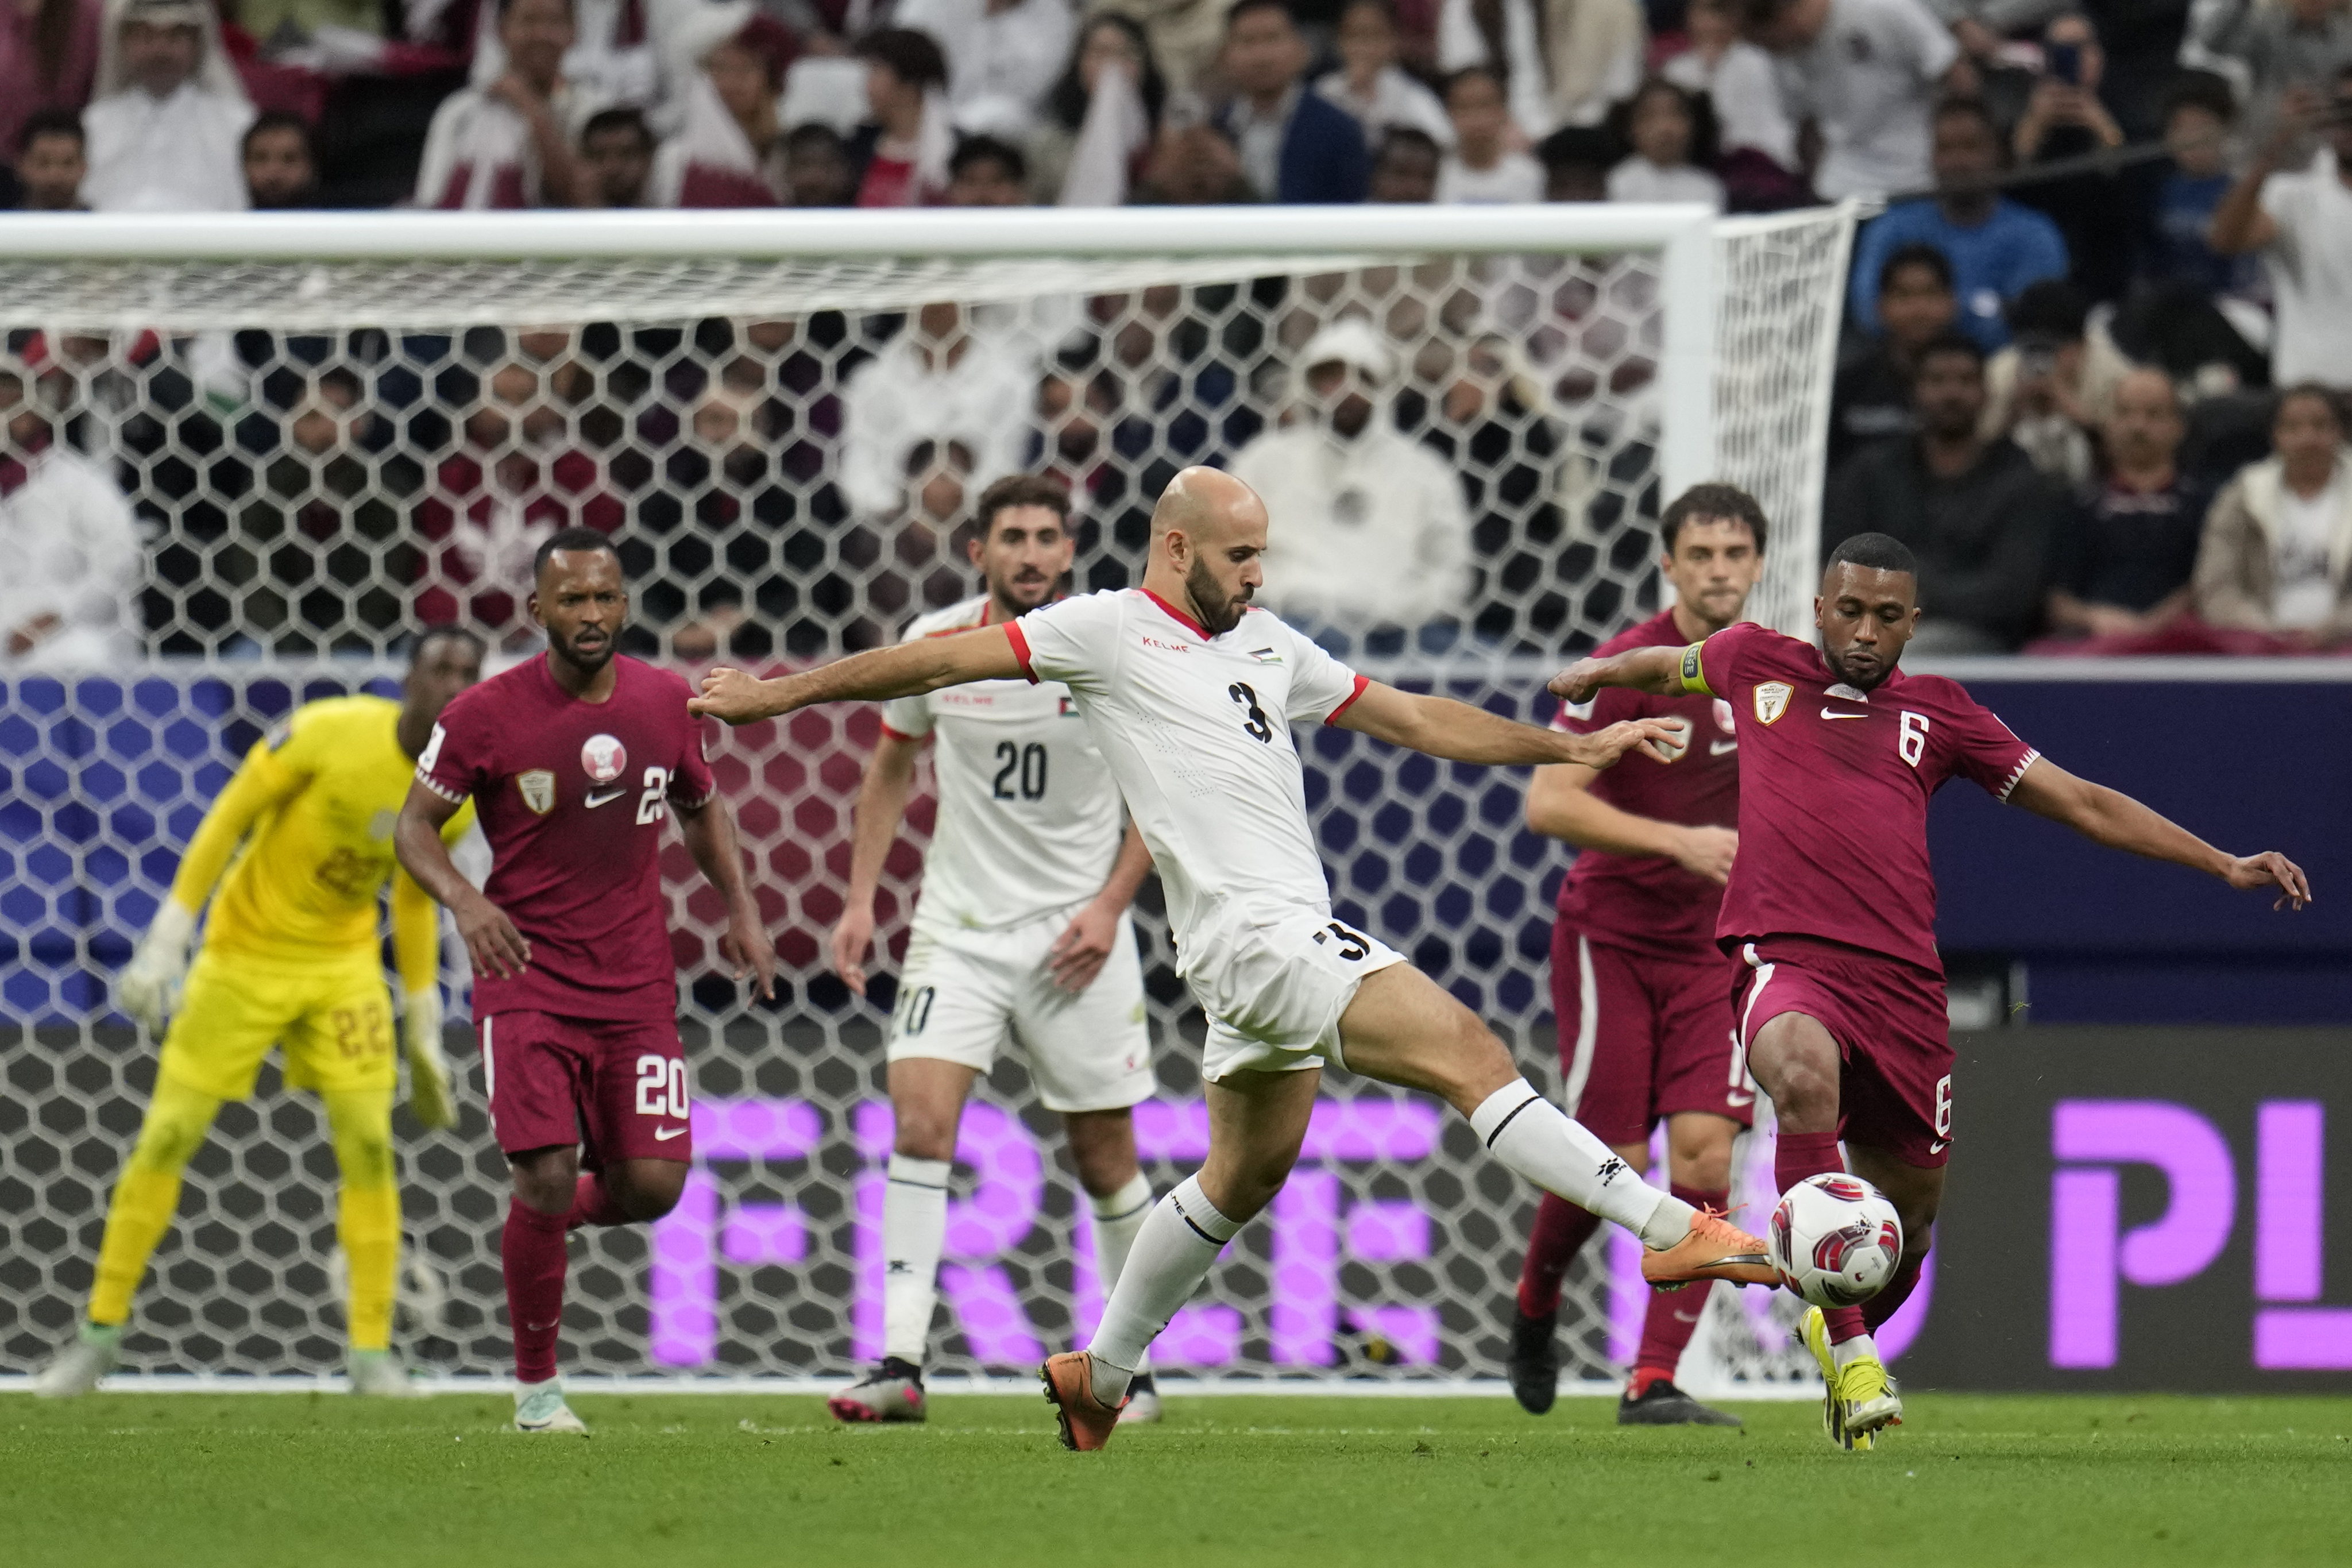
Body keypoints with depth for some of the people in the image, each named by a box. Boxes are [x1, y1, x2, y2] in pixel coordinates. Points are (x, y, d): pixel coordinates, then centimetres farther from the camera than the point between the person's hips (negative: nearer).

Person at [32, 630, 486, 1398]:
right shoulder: (328, 731, -21)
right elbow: (227, 821, -15)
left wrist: (423, 1023, 11)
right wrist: (168, 939, -18)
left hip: (344, 965, 3)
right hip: (244, 952, -3)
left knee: (368, 1141, -9)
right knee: (167, 1137, -2)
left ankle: (372, 1352, -1)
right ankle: (101, 1332, 9)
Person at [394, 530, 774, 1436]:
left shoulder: (664, 702, 4)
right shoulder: (487, 715, -8)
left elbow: (703, 808, 22)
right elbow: (414, 825, -3)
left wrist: (740, 911, 9)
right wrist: (462, 901, -22)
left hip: (637, 985, 3)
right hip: (527, 977, -3)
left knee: (653, 1184, -7)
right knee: (548, 1176, -14)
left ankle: (553, 1219, 30)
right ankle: (536, 1386, 5)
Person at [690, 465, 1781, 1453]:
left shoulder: (1265, 644, 19)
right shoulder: (1109, 630, -2)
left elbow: (1413, 719, 25)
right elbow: (941, 662, 1)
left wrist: (1572, 747, 21)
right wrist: (778, 696, 2)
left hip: (1294, 939, 9)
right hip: (1249, 925, -9)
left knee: (1245, 1178, 19)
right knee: (1466, 1051, -19)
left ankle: (1101, 1373, 32)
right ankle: (1670, 1228, -25)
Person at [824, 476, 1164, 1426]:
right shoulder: (935, 645, -3)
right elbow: (891, 766, 14)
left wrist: (1110, 906, -8)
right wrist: (861, 898, 6)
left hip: (1075, 934, -1)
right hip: (959, 927, 1)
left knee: (1105, 1159, 5)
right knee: (919, 1123, -16)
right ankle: (901, 1364, -18)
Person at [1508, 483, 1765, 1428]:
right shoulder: (1627, 667, -14)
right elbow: (1547, 803, -21)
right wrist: (1678, 841, -26)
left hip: (1715, 948, 4)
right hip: (1611, 934, -4)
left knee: (1705, 1153, -11)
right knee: (1613, 1161, -7)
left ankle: (1653, 1383, -7)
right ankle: (1535, 1303, 25)